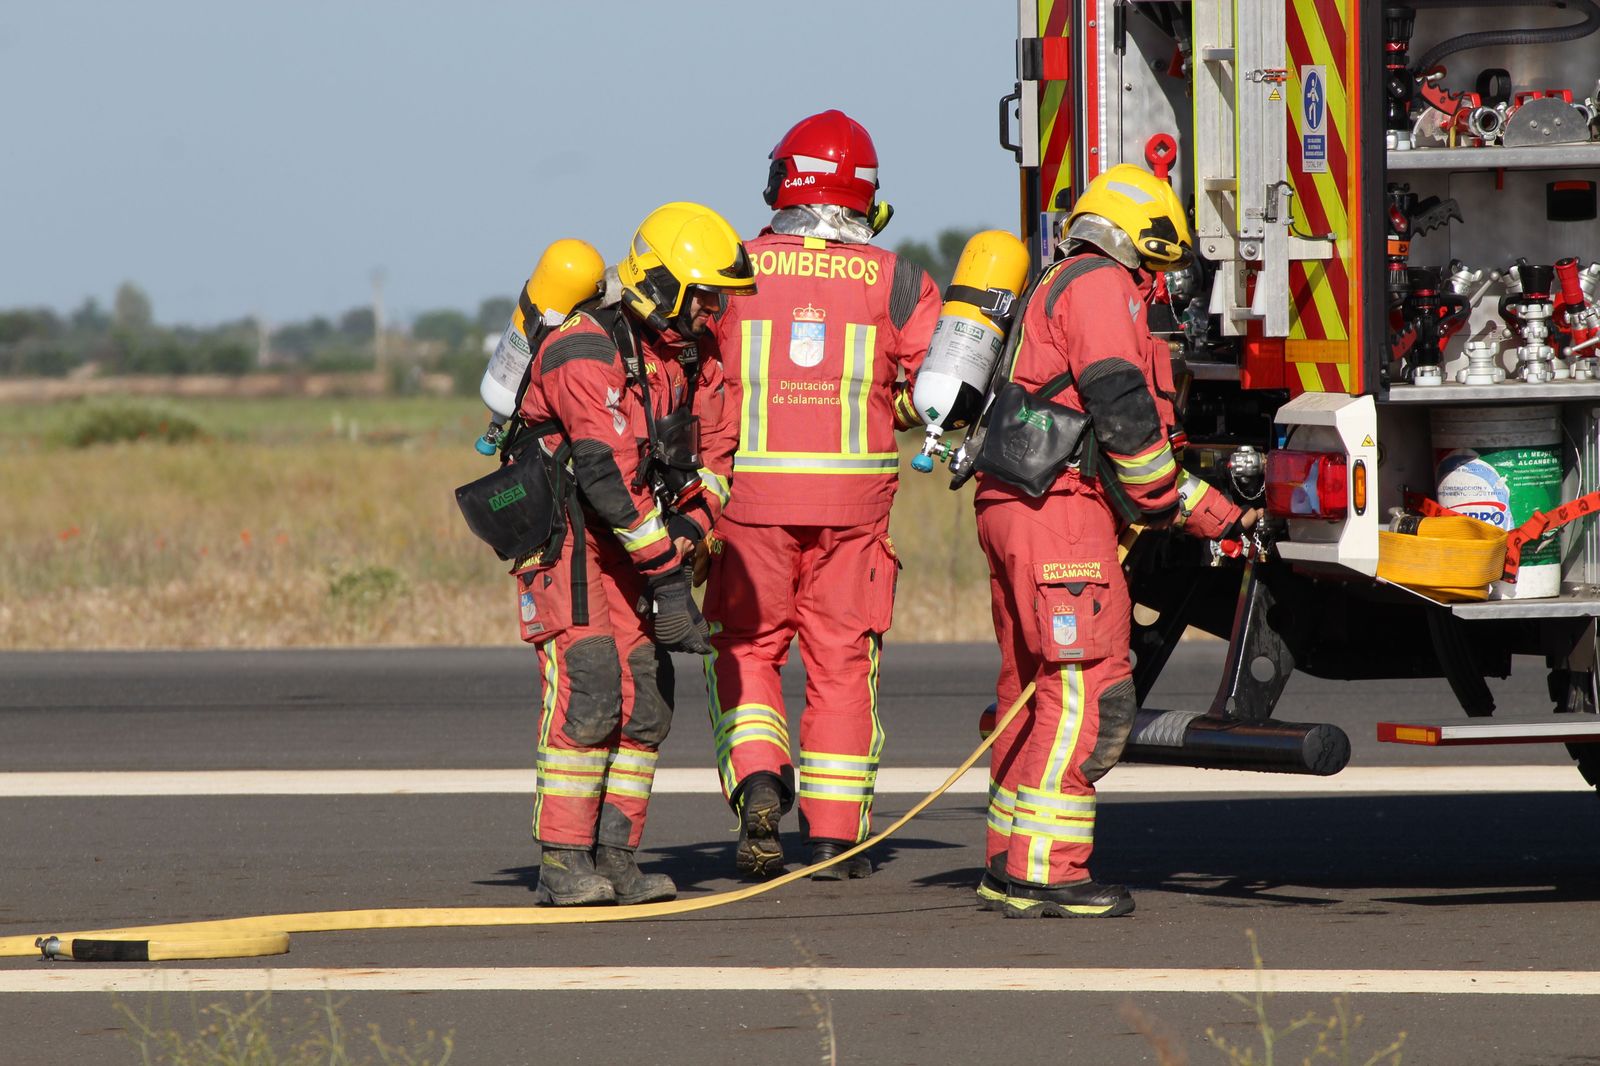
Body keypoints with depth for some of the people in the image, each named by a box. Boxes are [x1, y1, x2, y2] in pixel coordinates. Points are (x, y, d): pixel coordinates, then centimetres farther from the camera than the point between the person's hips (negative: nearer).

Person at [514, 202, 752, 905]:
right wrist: (666, 573, -31)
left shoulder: (693, 359, 6)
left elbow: (716, 454, 10)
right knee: (586, 694, -16)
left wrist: (686, 530, -10)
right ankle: (563, 865, -13)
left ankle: (615, 858, 7)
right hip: (567, 540, -8)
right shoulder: (586, 353, -21)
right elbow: (606, 473, -28)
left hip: (635, 547, 8)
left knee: (647, 700, 2)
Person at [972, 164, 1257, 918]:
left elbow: (1123, 450, 27)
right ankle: (1043, 872, -16)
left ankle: (1011, 865, 18)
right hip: (1058, 509, -11)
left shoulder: (1061, 291, 27)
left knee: (1034, 687, 15)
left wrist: (1218, 515, 24)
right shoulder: (1102, 286, -5)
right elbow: (1124, 414, -16)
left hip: (1010, 513, 11)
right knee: (1088, 688, -12)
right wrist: (1168, 502, -3)